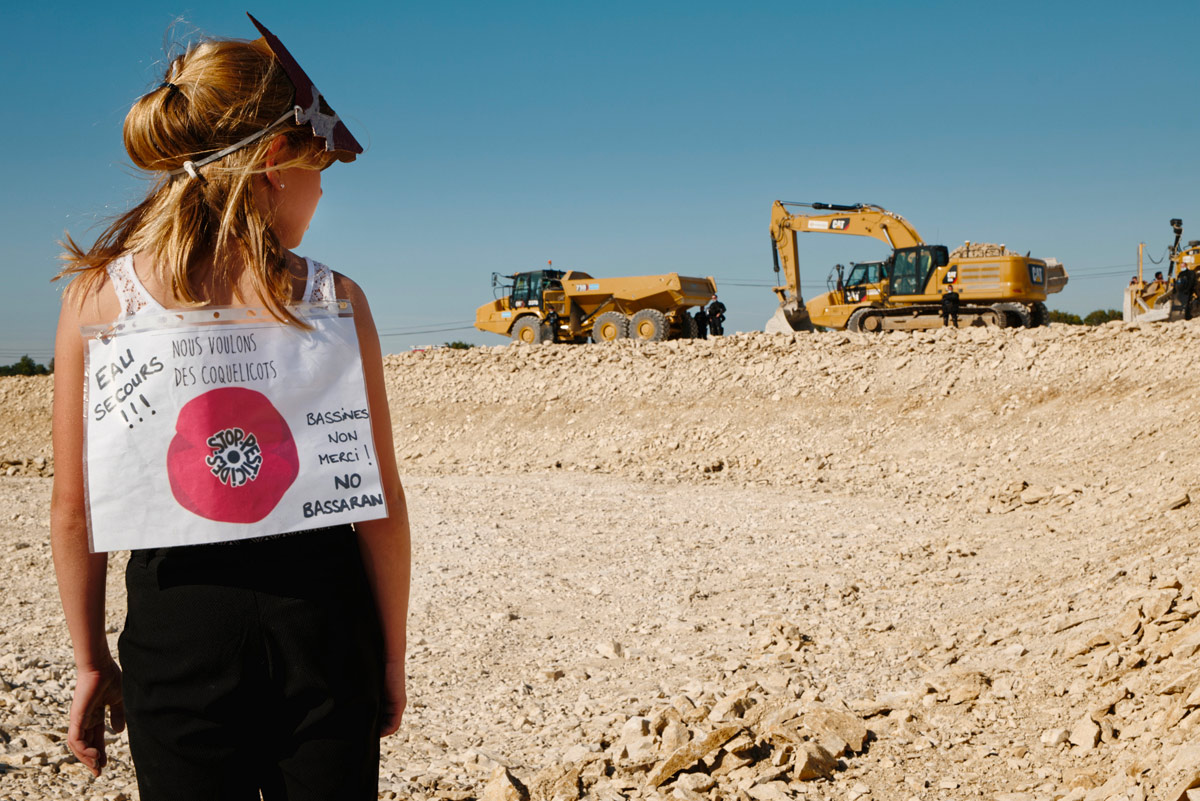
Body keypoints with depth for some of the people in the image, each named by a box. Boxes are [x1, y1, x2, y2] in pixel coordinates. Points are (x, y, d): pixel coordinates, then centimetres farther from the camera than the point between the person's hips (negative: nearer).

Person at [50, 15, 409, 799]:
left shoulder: (98, 297, -5)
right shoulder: (332, 299, -8)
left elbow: (73, 511, -2)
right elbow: (381, 505, -6)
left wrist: (92, 659, 10)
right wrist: (391, 652, 7)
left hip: (177, 623, 0)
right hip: (319, 615, 0)